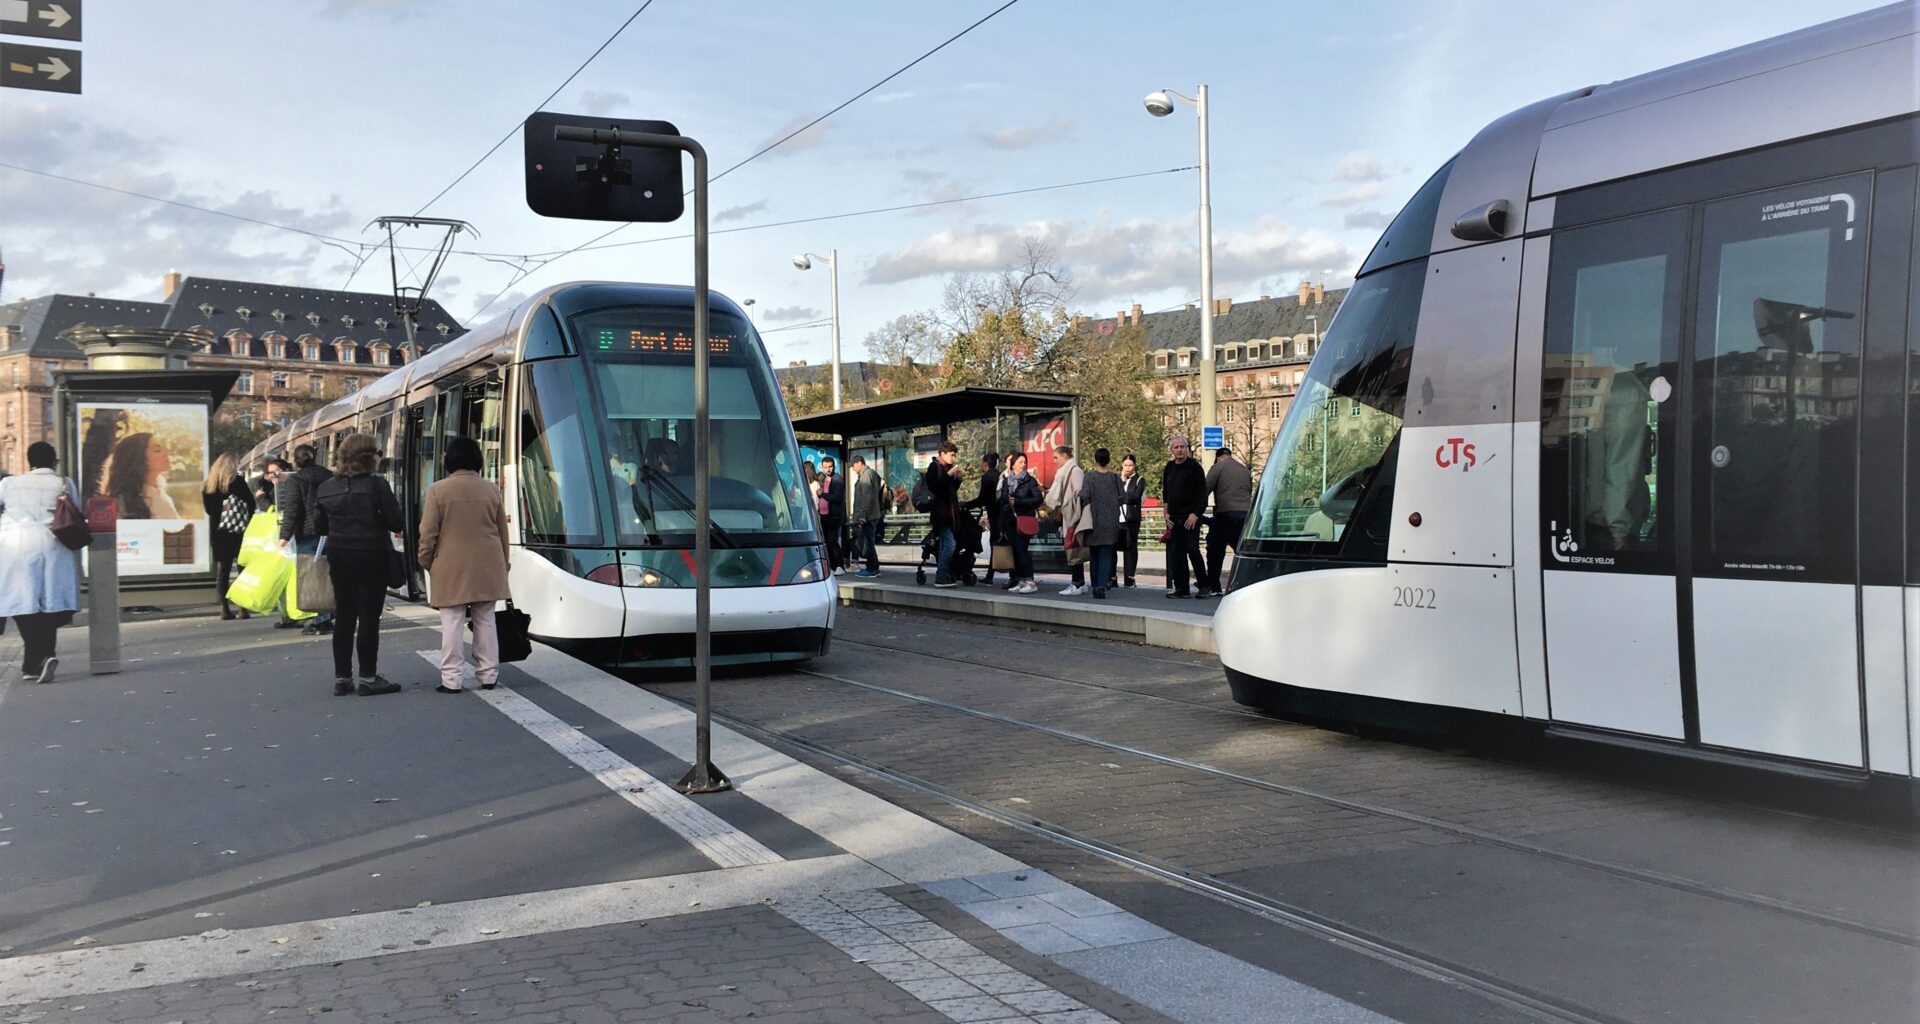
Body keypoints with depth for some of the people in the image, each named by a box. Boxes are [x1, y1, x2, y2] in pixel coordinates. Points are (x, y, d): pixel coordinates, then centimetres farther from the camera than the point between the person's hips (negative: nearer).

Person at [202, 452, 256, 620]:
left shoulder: (208, 484, 7)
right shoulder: (237, 481, -7)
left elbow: (208, 508, 10)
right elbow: (251, 505, -6)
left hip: (218, 532, 4)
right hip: (238, 531, -4)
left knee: (224, 569, 8)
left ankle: (224, 608, 4)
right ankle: (243, 608, -1)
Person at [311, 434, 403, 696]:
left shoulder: (326, 487, 5)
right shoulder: (376, 484, -12)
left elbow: (319, 527, 8)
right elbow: (395, 522, -13)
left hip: (339, 556, 5)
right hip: (371, 556, -5)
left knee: (343, 617, 11)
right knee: (369, 618, 0)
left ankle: (341, 678, 15)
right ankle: (368, 678, 3)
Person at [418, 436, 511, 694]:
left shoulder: (438, 490, -6)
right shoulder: (491, 489, 5)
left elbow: (428, 533, -5)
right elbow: (502, 531, 10)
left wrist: (426, 561, 9)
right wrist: (502, 563, 21)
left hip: (451, 568, -3)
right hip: (487, 567, 3)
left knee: (452, 622, -1)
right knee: (485, 620, 10)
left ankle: (451, 679, 0)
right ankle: (488, 675, 14)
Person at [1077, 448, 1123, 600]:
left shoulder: (1089, 477, -7)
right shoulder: (1115, 478, -1)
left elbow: (1084, 496, -16)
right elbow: (1122, 498, 2)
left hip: (1094, 523, -1)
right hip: (1111, 523, 1)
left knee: (1094, 556, 11)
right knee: (1106, 556, 0)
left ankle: (1095, 586, 14)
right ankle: (1102, 586, -15)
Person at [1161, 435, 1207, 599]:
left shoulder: (1194, 467, -4)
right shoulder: (1169, 469, 13)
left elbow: (1202, 493, -7)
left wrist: (1195, 514, -14)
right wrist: (1167, 513, 9)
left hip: (1190, 518, -6)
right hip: (1174, 518, 6)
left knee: (1193, 551, -11)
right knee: (1176, 553, 4)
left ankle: (1204, 586, 0)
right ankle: (1181, 588, 9)